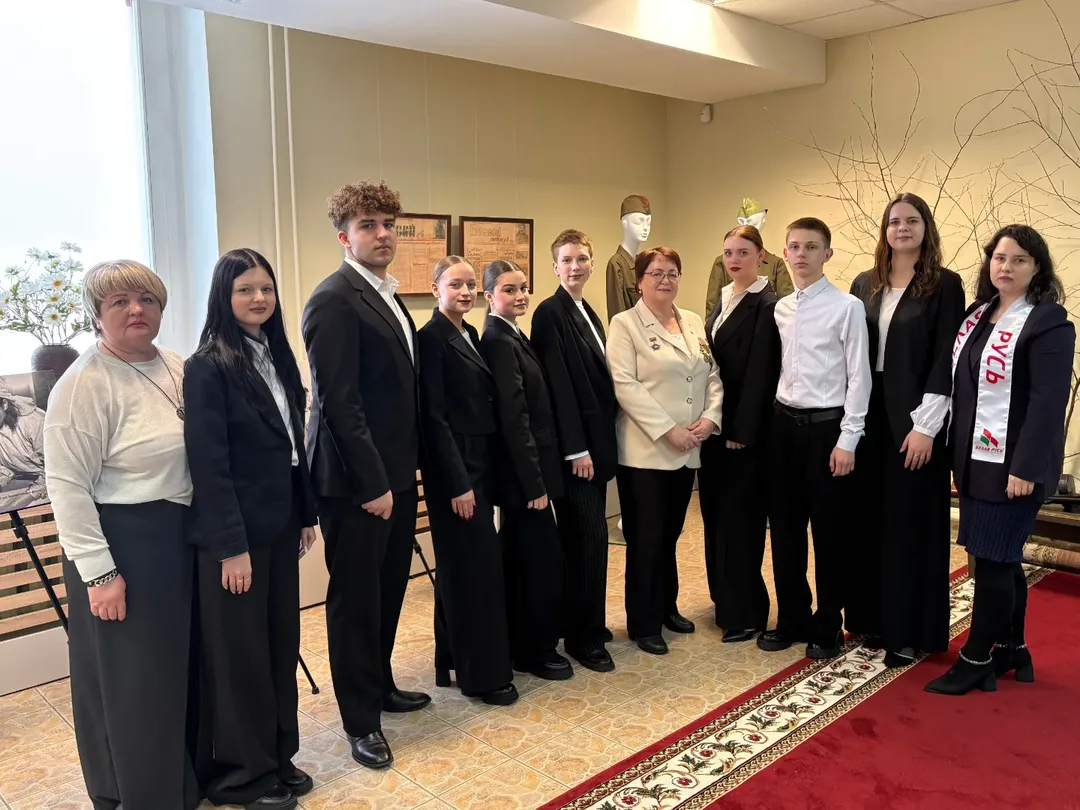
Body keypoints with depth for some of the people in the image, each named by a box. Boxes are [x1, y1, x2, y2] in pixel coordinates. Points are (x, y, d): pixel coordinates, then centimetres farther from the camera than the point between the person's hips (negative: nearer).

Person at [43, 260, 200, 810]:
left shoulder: (177, 368, 5)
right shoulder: (84, 385, -15)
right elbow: (67, 486, -16)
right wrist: (99, 573, -17)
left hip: (179, 537, 7)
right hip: (120, 544, -7)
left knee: (181, 664, 19)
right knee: (132, 678, 7)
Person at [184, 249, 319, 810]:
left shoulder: (277, 356, 9)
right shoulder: (208, 366, -14)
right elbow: (208, 463, -17)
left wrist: (306, 514, 12)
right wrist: (230, 546, -18)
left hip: (279, 525, 7)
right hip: (235, 534, -7)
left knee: (281, 642, 14)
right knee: (240, 652, 6)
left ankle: (278, 757, 30)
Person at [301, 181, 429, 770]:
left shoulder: (388, 297, 14)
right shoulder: (334, 300, -15)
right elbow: (338, 401, -20)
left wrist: (401, 471, 13)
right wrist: (371, 482, -19)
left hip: (395, 472, 9)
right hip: (356, 479, -9)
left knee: (389, 585, 18)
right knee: (355, 595, 4)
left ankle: (380, 685, 36)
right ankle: (361, 720, 18)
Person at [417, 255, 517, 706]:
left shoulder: (470, 335, 13)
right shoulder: (431, 338, -12)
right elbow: (434, 416, -17)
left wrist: (475, 474, 12)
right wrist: (457, 483, -19)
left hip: (479, 463, 9)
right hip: (453, 467, -9)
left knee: (461, 567, 14)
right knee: (477, 566, -4)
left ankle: (454, 661, 26)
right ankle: (482, 674, 7)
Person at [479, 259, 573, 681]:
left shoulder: (510, 336, 13)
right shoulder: (499, 342, -17)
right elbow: (514, 420, -22)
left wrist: (534, 477, 13)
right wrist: (535, 482, -20)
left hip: (524, 470, 10)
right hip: (522, 471, -10)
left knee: (520, 557, 17)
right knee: (544, 557, -1)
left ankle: (518, 644, 29)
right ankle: (537, 650, 14)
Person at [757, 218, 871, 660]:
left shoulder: (848, 307, -9)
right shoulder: (780, 308, 9)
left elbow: (858, 377, -10)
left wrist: (847, 440, -13)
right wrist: (775, 421, 7)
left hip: (825, 426, -6)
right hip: (783, 424, 6)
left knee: (829, 532, 6)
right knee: (784, 528, 12)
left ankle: (827, 628, 22)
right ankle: (792, 619, 28)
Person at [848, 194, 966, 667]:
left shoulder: (945, 285, -4)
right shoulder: (864, 285, 10)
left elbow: (946, 360, -9)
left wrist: (925, 425, -16)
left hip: (913, 418, -4)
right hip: (868, 414, 5)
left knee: (910, 521, 2)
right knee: (868, 517, 10)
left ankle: (908, 631, 13)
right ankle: (870, 618, 24)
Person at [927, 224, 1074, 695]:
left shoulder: (1048, 322, -10)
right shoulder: (978, 314, 13)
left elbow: (1048, 401, -17)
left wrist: (1026, 467, -21)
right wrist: (955, 453, 12)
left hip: (1012, 464, -7)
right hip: (976, 460, 7)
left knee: (993, 560, -2)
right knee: (1001, 559, 15)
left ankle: (977, 660, 10)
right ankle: (1010, 651, 28)